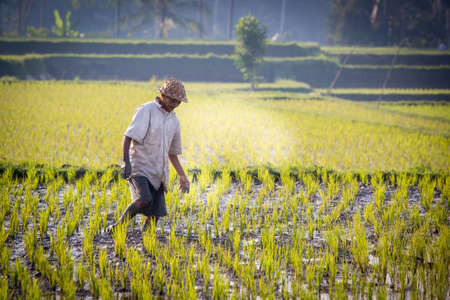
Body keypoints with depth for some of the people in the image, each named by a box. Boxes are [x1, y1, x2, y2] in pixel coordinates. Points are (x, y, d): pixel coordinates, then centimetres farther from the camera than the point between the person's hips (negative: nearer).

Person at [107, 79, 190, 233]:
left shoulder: (174, 120, 16)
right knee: (144, 200, -27)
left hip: (158, 174, 7)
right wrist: (126, 162, -26)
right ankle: (118, 226, -11)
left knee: (155, 214, -2)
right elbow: (128, 136, -15)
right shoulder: (146, 110, -6)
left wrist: (182, 176, 21)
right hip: (139, 167, -7)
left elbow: (172, 153, 25)